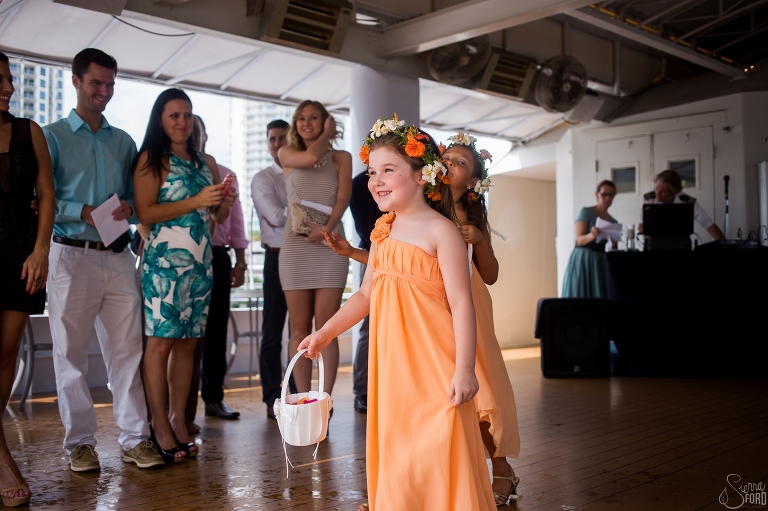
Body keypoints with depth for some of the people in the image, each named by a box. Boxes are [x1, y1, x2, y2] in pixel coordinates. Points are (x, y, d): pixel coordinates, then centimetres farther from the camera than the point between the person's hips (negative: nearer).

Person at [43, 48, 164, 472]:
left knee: (127, 349, 1)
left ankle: (134, 438, 7)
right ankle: (79, 441, 11)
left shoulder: (123, 142, 18)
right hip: (73, 256, -3)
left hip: (118, 257, 3)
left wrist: (128, 208, -5)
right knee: (71, 351, 1)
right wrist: (85, 212, -16)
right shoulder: (53, 137, 6)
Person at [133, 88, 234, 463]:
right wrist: (195, 201, -16)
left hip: (201, 262, 6)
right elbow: (146, 213, -11)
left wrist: (224, 202, 0)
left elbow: (220, 217, 22)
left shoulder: (206, 163, 18)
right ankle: (160, 428, -2)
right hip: (165, 260, -6)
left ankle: (178, 420, 12)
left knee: (187, 342, 6)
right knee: (160, 342, -7)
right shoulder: (151, 159, 0)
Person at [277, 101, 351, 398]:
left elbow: (343, 198, -1)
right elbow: (311, 157, -8)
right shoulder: (286, 153, 13)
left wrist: (327, 228, -17)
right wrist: (326, 137, 10)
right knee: (299, 328, 1)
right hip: (295, 244, 1)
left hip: (330, 244, -1)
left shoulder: (341, 158, 12)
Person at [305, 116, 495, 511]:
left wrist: (464, 369, -17)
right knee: (394, 450, 14)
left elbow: (461, 304, -13)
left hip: (433, 366, -7)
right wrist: (324, 334, 16)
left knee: (435, 453, -2)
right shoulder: (383, 232, 11)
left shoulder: (440, 231, -11)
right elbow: (366, 294, 18)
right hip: (391, 363, 7)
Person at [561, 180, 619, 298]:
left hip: (601, 262, 5)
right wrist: (592, 235, -30)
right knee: (580, 296, -8)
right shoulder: (586, 212, -1)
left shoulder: (613, 222, 15)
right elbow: (579, 240, -10)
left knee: (599, 297, -2)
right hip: (582, 261, -5)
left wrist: (614, 243, -8)